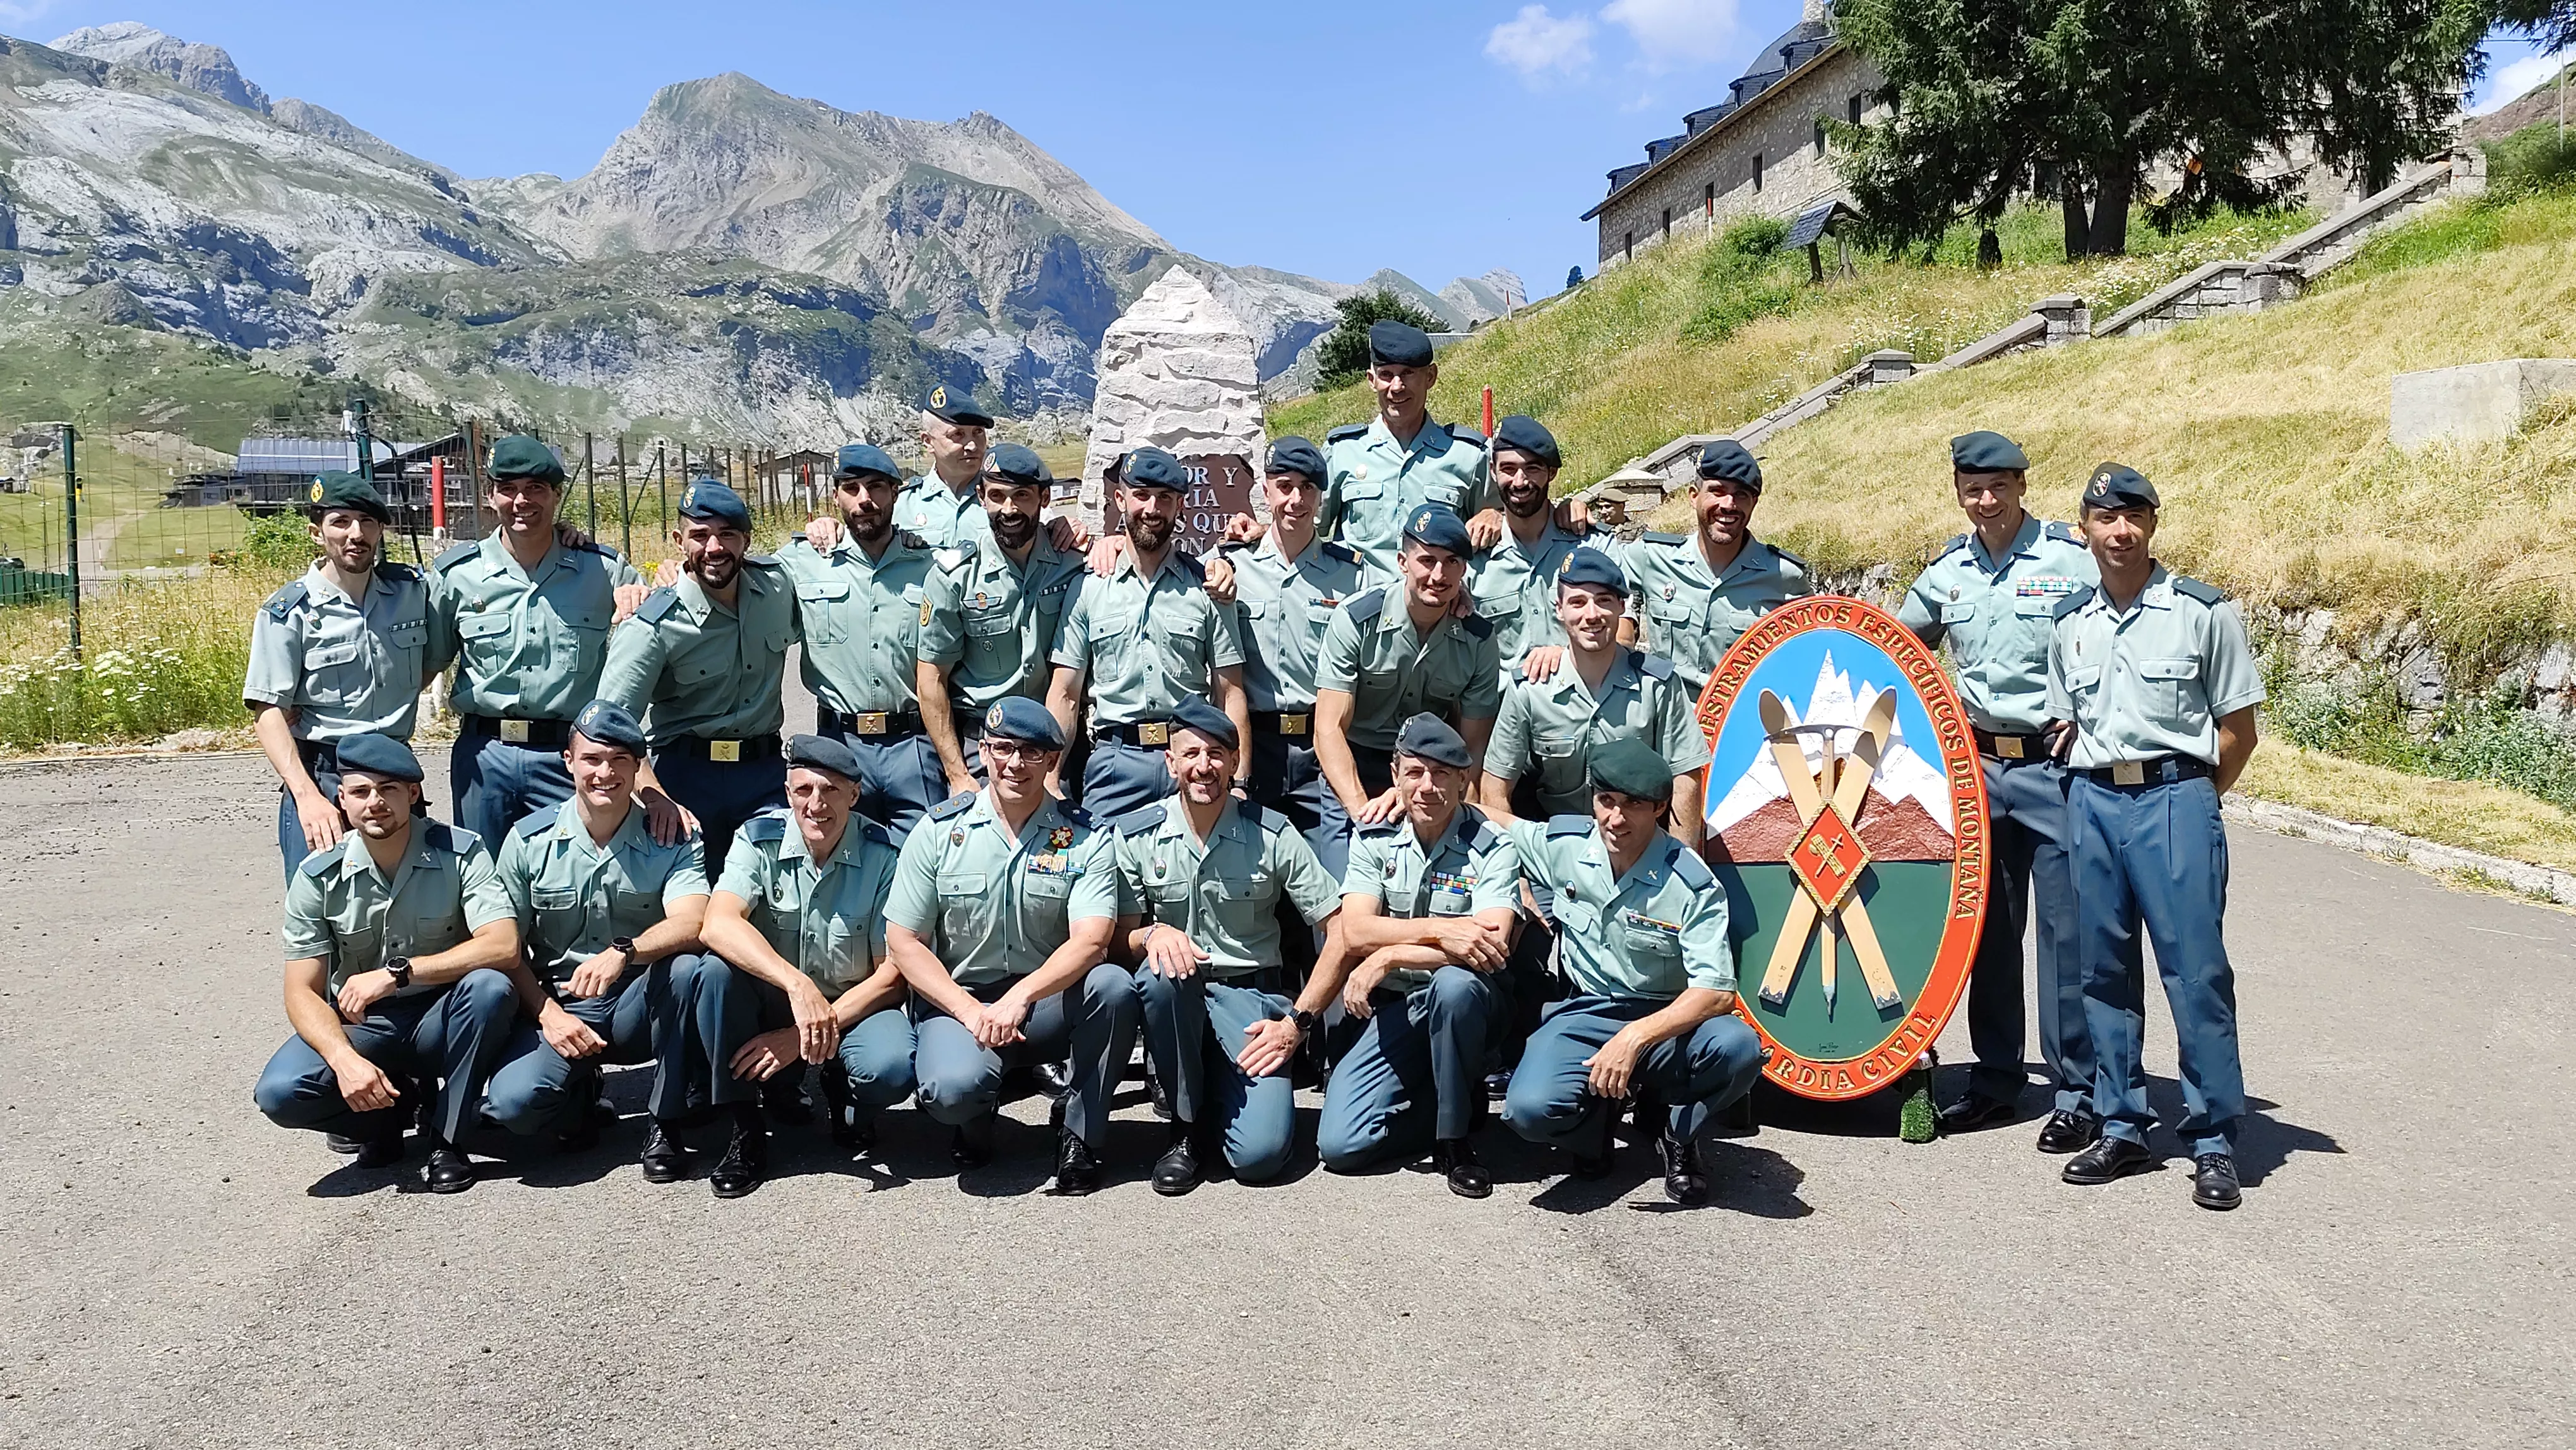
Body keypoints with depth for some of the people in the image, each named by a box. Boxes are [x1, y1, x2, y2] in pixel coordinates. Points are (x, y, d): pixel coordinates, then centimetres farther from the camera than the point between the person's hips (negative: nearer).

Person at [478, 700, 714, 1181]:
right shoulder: (529, 840, -1)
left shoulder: (671, 840, -5)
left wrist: (624, 952, -41)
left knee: (688, 966, -34)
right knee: (513, 1101, -29)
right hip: (557, 1009, 0)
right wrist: (548, 1014, -15)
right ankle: (580, 1093, 10)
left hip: (639, 1009, 0)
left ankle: (664, 1124, -15)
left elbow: (692, 923, -23)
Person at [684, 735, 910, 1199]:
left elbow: (892, 975, -12)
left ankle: (844, 1097, 8)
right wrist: (798, 986, -44)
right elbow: (718, 925, -29)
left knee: (891, 1069, -33)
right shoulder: (760, 839, -11)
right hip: (769, 1005, 1)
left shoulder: (884, 855, -13)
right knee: (716, 970, -30)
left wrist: (804, 1037, -21)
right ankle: (746, 1130, -13)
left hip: (854, 1008, -1)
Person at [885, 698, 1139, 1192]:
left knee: (1113, 986, -30)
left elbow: (1091, 942, -15)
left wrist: (1020, 997, -31)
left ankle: (1080, 1136, -9)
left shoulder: (1085, 838, -2)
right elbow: (903, 941, -2)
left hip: (1047, 1005, 1)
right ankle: (978, 1116, 9)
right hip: (956, 999, -1)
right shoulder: (940, 831, 0)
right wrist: (971, 1012, -15)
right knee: (953, 1088, -33)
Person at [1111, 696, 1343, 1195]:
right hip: (1176, 996, 2)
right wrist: (1152, 935, -23)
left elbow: (1342, 930, -4)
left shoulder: (1273, 835, -4)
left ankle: (1216, 1097, 15)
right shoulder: (1135, 835, -1)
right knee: (1162, 975, -37)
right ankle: (1185, 1125, -13)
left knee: (1262, 1153, -22)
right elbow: (1118, 941, 1)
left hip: (1249, 997, -1)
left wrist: (1298, 1021, -11)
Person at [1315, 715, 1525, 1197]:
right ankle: (1461, 1101, 12)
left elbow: (1489, 949, -24)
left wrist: (1389, 956, -23)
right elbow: (1355, 933, -12)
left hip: (1469, 1006, -2)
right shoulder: (1374, 840, 1)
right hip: (1395, 1010, 3)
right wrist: (1438, 929, -26)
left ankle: (1454, 1139, -17)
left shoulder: (1492, 849, -10)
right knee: (1340, 1145, -14)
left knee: (1452, 984, -40)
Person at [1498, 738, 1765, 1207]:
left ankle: (1679, 1134, 1)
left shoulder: (1693, 884, -15)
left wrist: (1635, 1037, -33)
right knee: (1531, 1109, -29)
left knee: (1739, 1048, -34)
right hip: (1583, 1016, 1)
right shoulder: (1560, 844, -4)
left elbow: (1716, 992, -20)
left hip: (1665, 1022, -1)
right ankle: (1601, 1112, 10)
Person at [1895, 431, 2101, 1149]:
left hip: (2056, 766, -5)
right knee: (1989, 928, 11)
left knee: (2066, 931, -3)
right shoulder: (1946, 572, 9)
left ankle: (2078, 1094, 7)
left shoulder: (2073, 561, -5)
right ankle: (1995, 1080, 22)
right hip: (1978, 766, 5)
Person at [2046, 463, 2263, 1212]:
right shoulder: (2069, 622, 11)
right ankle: (2122, 1128, 20)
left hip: (2175, 797, -4)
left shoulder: (2201, 611, -2)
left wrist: (2187, 801, 1)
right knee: (2104, 969, 9)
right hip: (2092, 803, 5)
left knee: (2197, 971, -5)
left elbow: (2238, 729, 2)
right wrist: (2096, 788, 9)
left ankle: (2214, 1140, 4)